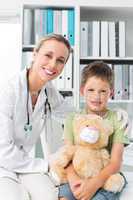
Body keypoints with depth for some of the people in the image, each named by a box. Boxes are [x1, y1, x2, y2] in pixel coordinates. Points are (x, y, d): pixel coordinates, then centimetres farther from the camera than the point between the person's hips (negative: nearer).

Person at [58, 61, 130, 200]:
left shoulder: (117, 120, -1)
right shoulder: (73, 119, 6)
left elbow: (115, 162, -6)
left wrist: (94, 183, -23)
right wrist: (73, 178, -22)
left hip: (105, 178, -1)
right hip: (77, 176, 1)